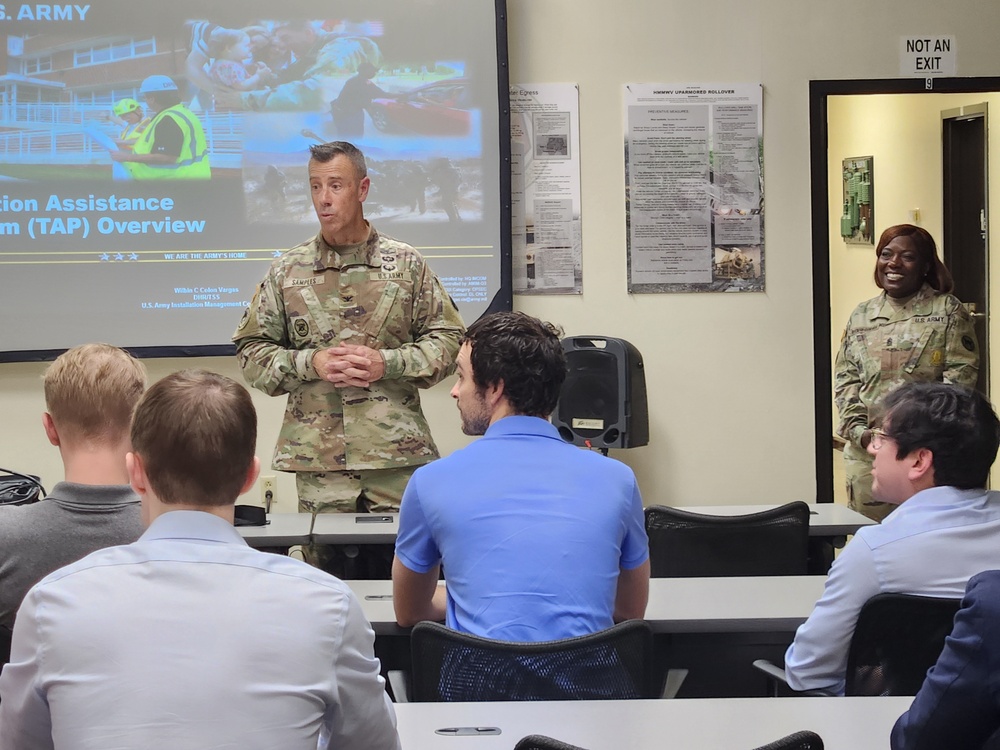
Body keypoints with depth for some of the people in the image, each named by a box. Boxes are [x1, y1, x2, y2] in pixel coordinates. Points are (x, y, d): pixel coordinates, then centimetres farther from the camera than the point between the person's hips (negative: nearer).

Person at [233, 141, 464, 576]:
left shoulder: (406, 264, 6)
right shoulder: (287, 271, 9)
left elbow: (448, 338, 7)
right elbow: (251, 350, 10)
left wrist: (387, 364, -8)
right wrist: (310, 364, -8)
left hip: (398, 455, -1)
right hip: (318, 458, 1)